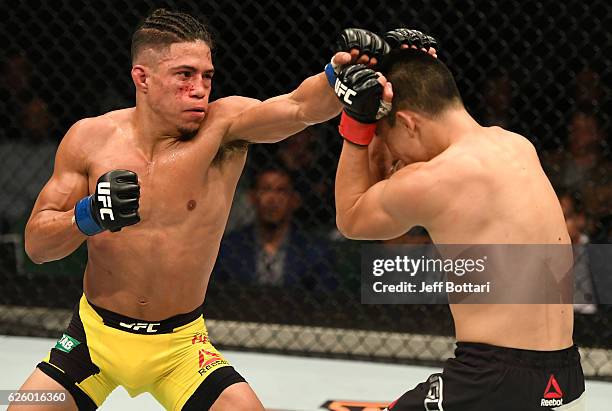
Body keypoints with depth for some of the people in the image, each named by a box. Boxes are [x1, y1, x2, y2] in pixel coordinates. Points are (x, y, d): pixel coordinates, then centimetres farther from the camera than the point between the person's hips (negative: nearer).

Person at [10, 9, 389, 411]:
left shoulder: (223, 125, -13)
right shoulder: (91, 138, -8)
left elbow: (300, 107, -33)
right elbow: (35, 243, -5)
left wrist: (340, 72, -54)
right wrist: (88, 215, -25)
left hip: (179, 345, -1)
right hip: (95, 336, 1)